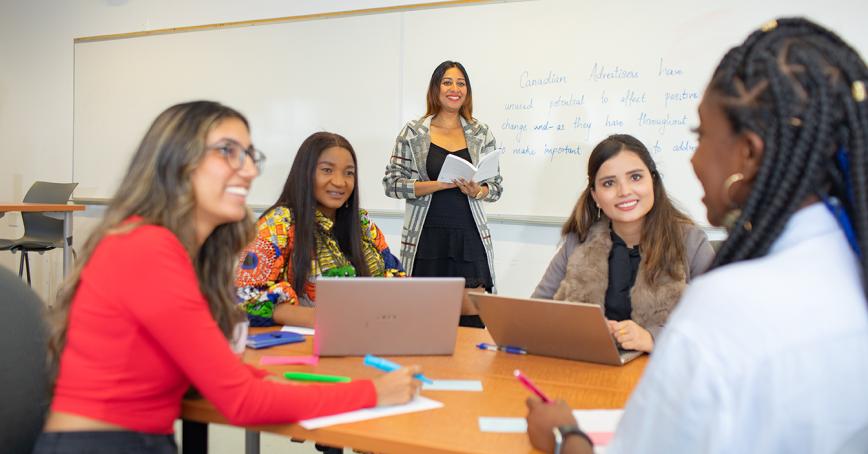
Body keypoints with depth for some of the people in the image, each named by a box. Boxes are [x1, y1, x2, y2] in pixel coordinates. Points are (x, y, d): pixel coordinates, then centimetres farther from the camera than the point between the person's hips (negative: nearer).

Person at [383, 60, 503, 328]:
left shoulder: (481, 133, 10)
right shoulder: (413, 133, 4)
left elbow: (496, 187, 11)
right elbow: (392, 184, -2)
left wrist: (476, 191, -12)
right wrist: (440, 184, -14)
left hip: (469, 237, 2)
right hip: (427, 238, -1)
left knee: (472, 321, -4)